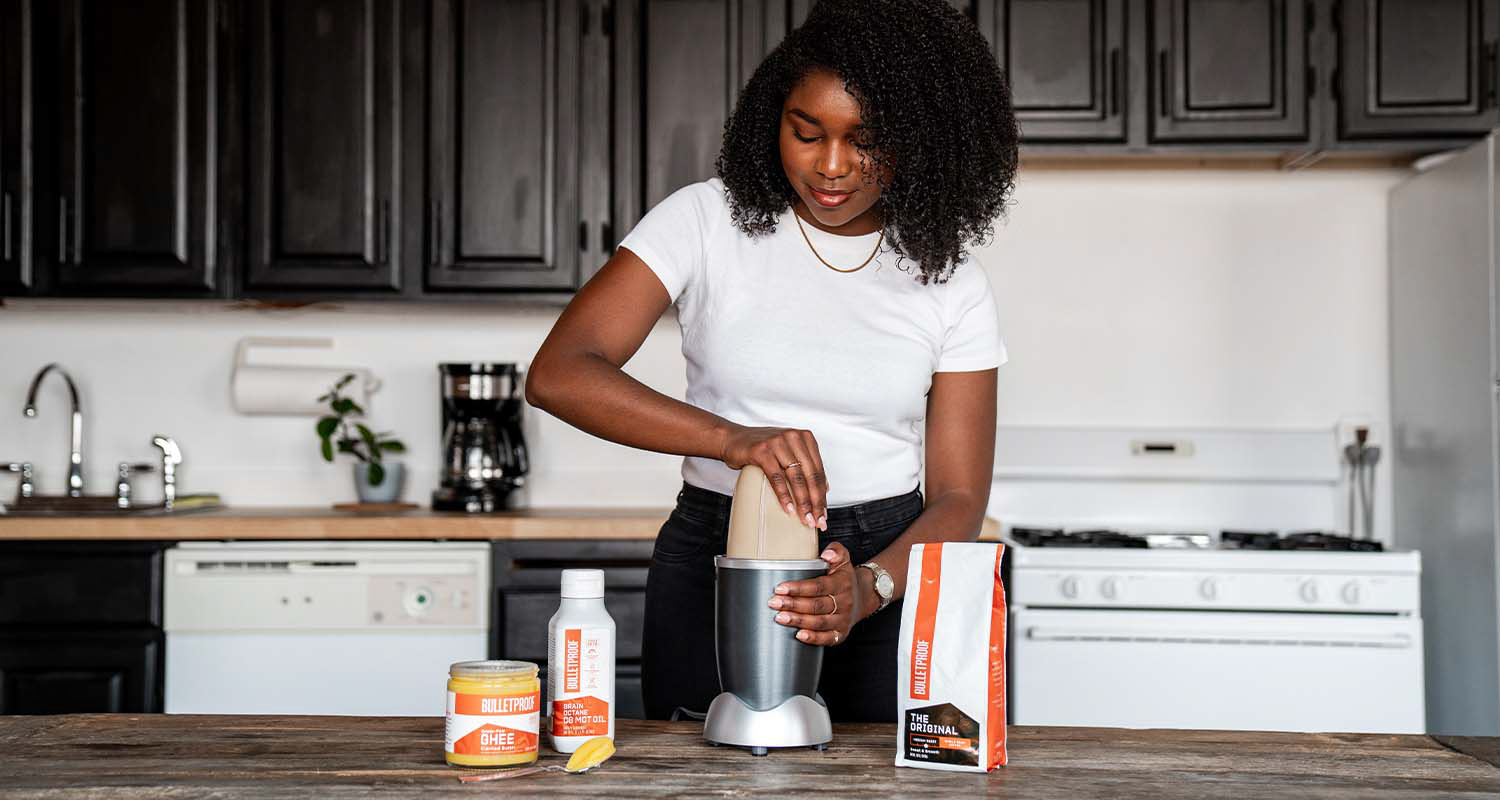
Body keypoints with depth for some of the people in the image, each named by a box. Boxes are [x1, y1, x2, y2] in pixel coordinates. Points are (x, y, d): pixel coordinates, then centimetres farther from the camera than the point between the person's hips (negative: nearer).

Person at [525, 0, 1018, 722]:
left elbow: (959, 496, -3)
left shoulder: (950, 283, 0)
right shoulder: (707, 221, -5)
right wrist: (731, 438, -30)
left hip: (887, 570, 1)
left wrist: (868, 587, -23)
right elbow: (558, 373, -17)